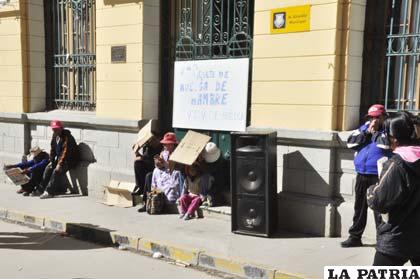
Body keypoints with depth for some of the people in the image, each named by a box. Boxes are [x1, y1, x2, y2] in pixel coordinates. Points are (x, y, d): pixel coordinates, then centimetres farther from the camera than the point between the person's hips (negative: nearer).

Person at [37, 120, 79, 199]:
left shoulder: (67, 137, -23)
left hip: (70, 160, -9)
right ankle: (42, 189, 9)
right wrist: (51, 161, 4)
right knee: (48, 168, 0)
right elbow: (53, 149, 12)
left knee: (57, 171, -24)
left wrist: (60, 164, -28)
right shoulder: (55, 136, 4)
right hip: (59, 158, 9)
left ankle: (49, 192, -20)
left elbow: (65, 152, -27)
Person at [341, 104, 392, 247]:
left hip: (378, 176, -5)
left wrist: (376, 131, -9)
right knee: (359, 207, 14)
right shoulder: (364, 127, 13)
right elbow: (350, 143, 3)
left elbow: (386, 144, -20)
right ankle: (355, 236, 24)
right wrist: (366, 132, -7)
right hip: (362, 175, 6)